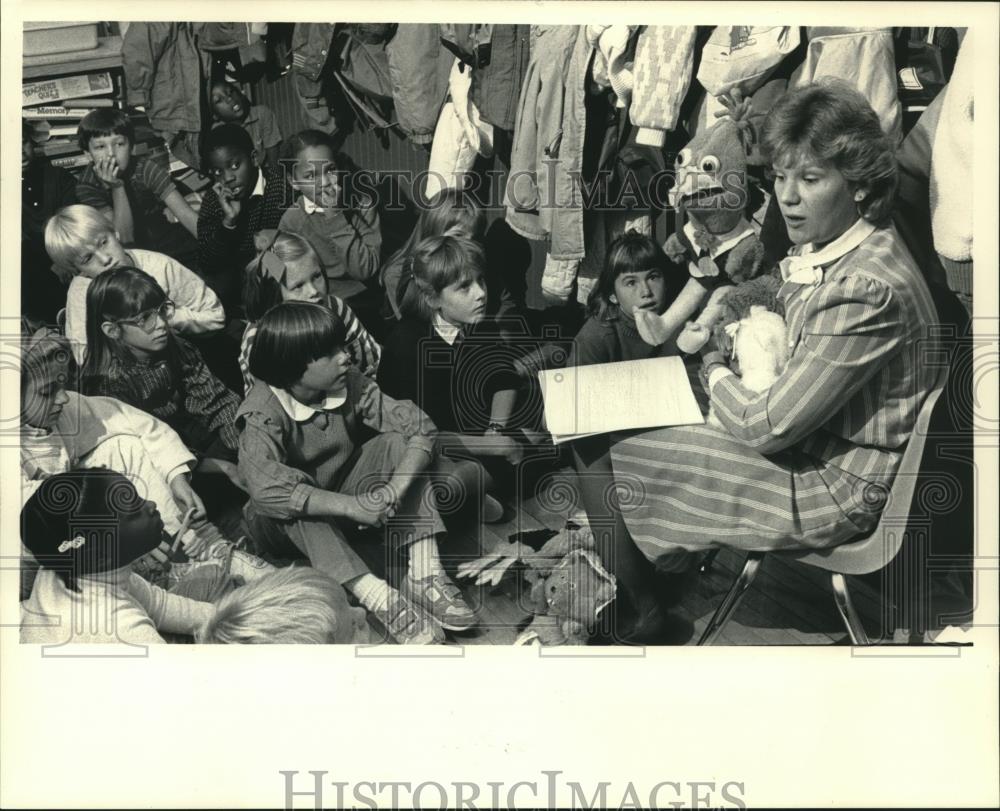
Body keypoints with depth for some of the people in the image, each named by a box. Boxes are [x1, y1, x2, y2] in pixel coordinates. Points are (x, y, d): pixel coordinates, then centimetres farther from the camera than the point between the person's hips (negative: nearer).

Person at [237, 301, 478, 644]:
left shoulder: (350, 385, -14)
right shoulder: (261, 417, -27)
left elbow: (418, 426, -19)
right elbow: (268, 489, -43)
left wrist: (395, 490, -36)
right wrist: (351, 506, -46)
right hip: (289, 524, -4)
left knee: (397, 443, -18)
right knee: (291, 502, -38)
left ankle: (423, 574, -28)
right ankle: (377, 597, -45)